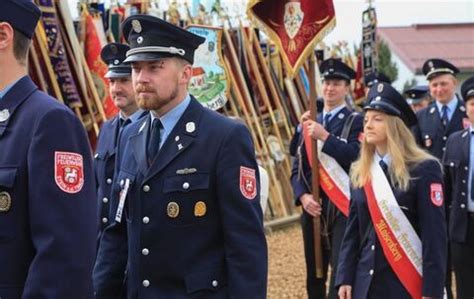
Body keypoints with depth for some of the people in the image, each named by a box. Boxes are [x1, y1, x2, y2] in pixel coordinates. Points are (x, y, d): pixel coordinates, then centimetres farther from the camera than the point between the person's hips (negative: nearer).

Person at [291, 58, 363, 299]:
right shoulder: (309, 123, 15)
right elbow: (297, 168, 12)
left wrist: (325, 136, -22)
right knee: (314, 278, 11)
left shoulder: (356, 121, 1)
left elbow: (356, 155, -17)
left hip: (343, 209, -5)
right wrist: (303, 196, -5)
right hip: (313, 209, 5)